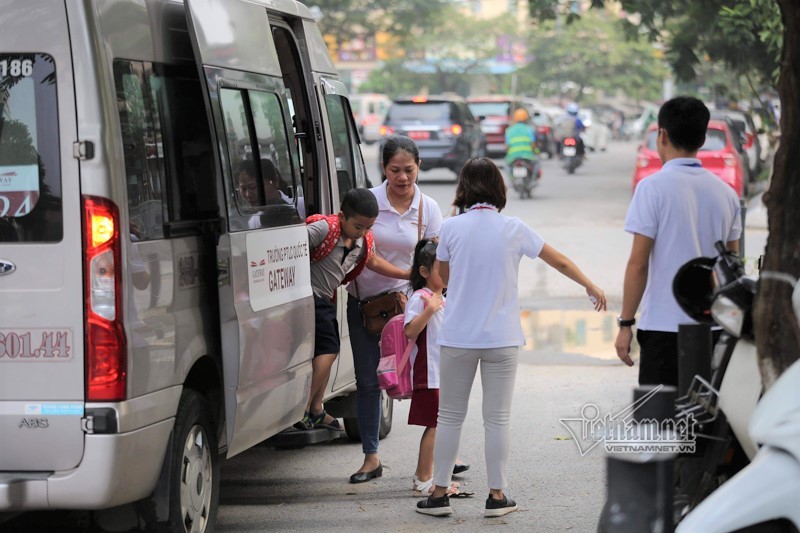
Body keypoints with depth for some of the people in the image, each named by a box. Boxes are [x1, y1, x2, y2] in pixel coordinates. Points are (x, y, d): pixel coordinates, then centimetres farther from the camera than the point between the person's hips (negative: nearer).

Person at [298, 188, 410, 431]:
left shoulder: (362, 242, 4)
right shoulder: (324, 229, -21)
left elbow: (373, 261, 23)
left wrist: (406, 274, 23)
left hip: (326, 301, 9)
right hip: (310, 295, -9)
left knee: (327, 352, 14)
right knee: (327, 350, -13)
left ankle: (316, 409, 26)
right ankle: (303, 409, -7)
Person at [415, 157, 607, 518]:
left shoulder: (451, 228, -3)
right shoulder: (513, 229, -1)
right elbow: (560, 262, 9)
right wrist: (591, 287, 25)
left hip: (457, 338, 0)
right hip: (501, 339, 0)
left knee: (450, 417, 9)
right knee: (497, 419, 6)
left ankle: (439, 493, 10)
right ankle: (497, 495, 9)